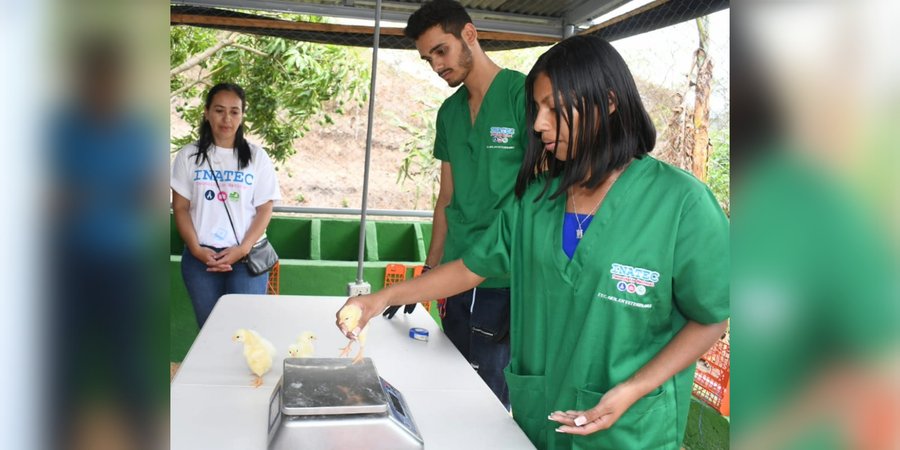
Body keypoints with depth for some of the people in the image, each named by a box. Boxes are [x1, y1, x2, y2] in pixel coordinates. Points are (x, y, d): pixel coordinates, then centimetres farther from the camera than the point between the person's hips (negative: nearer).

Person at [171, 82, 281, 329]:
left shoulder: (256, 157, 2)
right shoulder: (189, 156, 5)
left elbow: (265, 209, 0)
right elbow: (181, 207, 4)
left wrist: (242, 249, -12)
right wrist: (195, 249, -9)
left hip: (248, 256, -1)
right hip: (200, 257, 1)